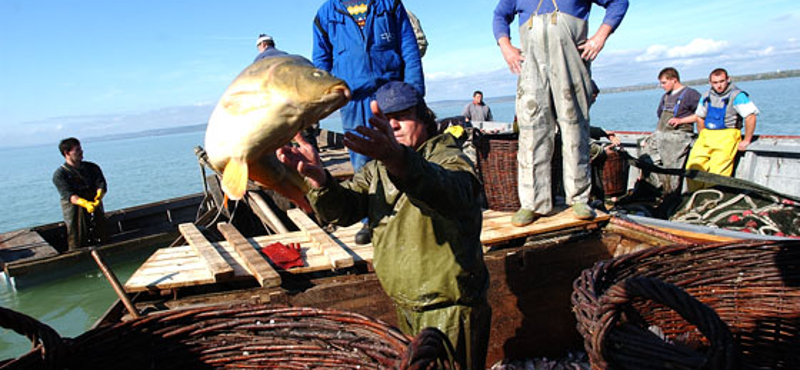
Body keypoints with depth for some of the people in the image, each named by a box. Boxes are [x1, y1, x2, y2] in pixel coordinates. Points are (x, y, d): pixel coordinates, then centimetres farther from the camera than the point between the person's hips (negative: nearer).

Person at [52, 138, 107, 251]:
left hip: (96, 210, 4)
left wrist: (99, 195, -27)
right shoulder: (59, 174, -3)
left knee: (101, 244, 9)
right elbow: (69, 195, -16)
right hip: (75, 214, -4)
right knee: (77, 249, -2)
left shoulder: (92, 167, 10)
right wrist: (85, 203, -35)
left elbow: (101, 184, -3)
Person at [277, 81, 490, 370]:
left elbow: (448, 191, -39)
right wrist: (319, 180, -30)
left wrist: (397, 159, -59)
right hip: (405, 308, 6)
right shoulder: (377, 168, 8)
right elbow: (342, 210, -8)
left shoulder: (450, 159, -13)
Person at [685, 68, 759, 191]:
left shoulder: (737, 95, -5)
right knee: (693, 167, -10)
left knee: (716, 172, -18)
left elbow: (750, 117, -10)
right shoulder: (706, 96, 13)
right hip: (706, 135, 5)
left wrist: (746, 141, -9)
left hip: (727, 136, -5)